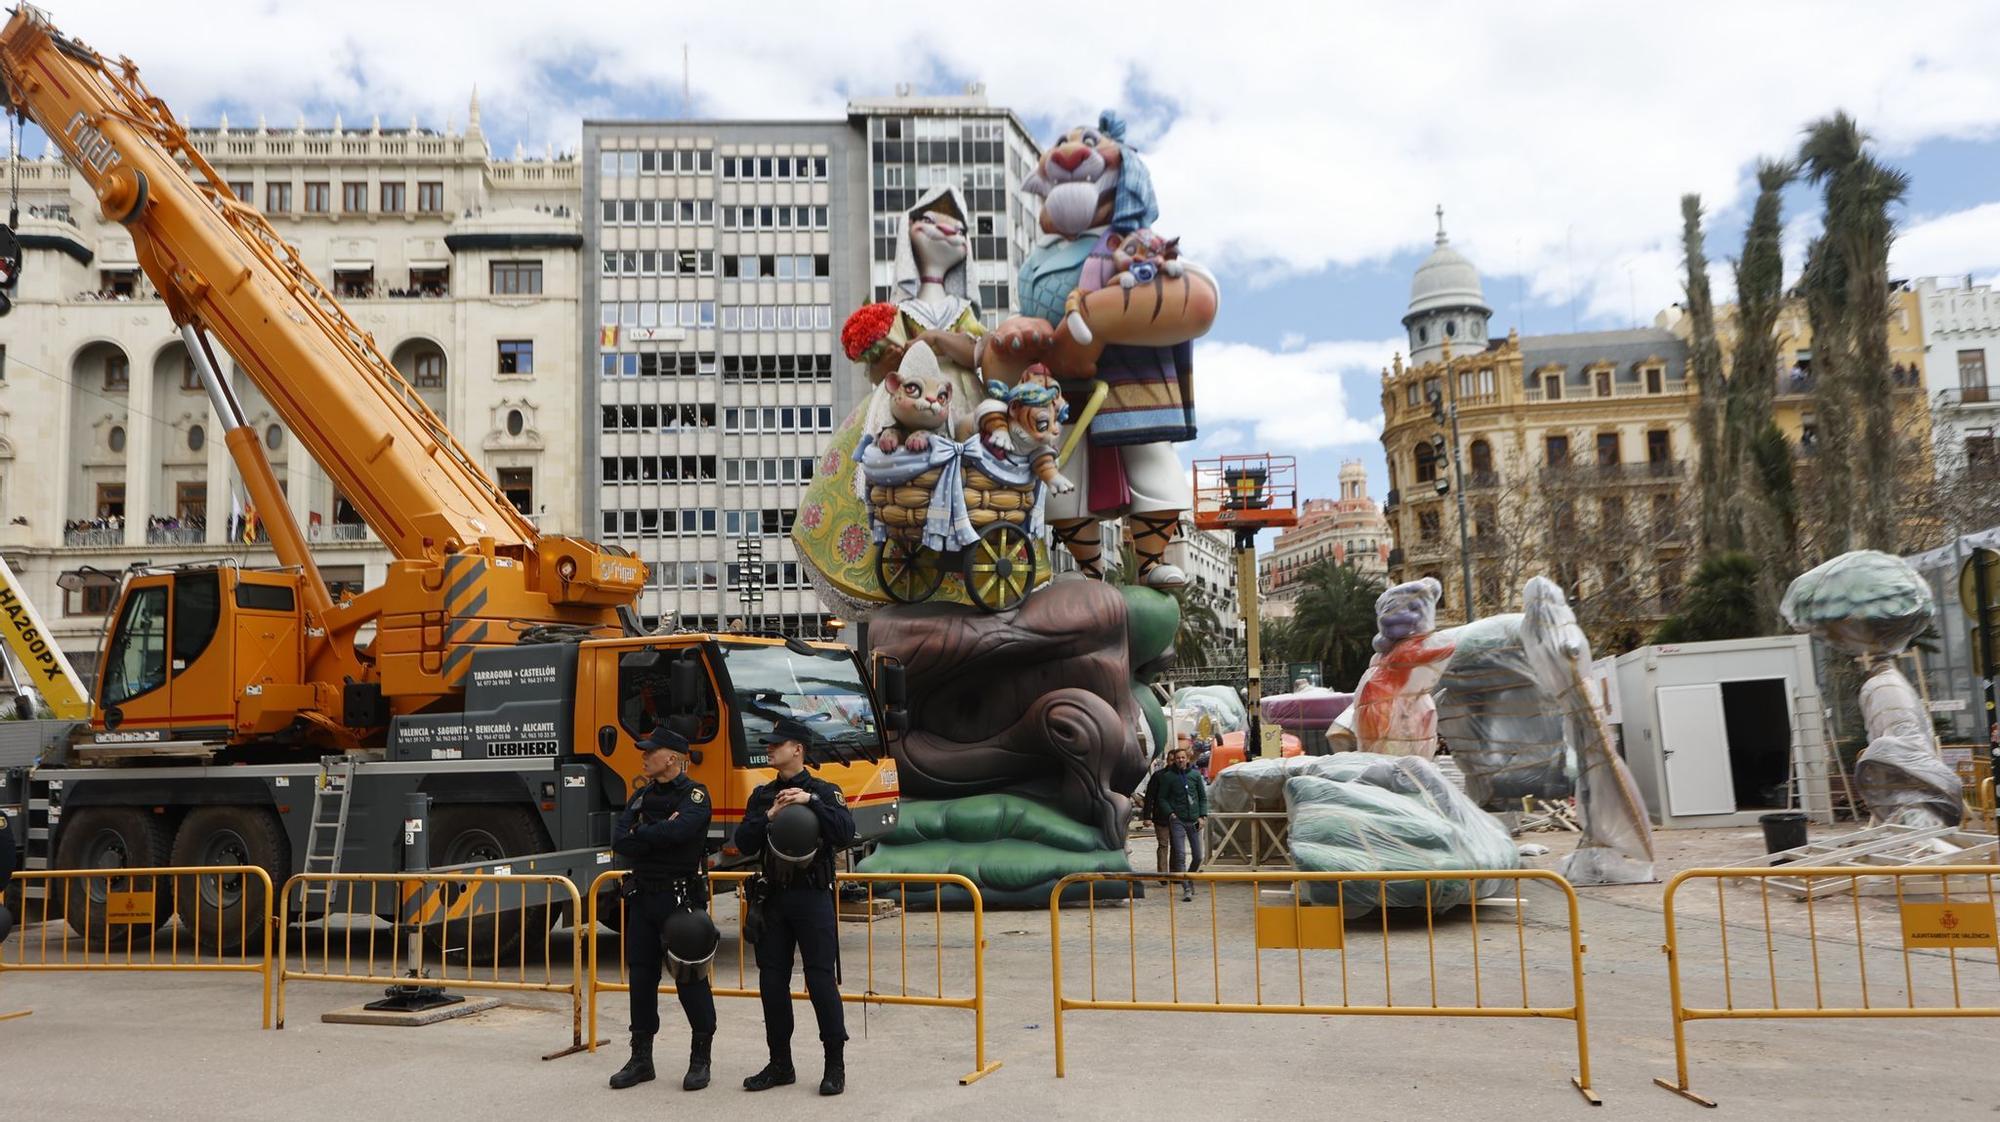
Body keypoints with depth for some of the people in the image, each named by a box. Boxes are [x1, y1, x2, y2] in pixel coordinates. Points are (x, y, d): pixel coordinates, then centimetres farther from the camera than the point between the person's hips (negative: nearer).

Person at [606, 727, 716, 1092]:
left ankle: (700, 1058, 11)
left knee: (690, 977, -2)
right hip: (642, 896, 6)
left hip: (682, 898, -6)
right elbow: (619, 842, 0)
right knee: (641, 978, 10)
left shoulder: (694, 795, -7)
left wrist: (639, 834, -10)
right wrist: (660, 834, -15)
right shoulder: (641, 796, 13)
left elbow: (677, 831, -26)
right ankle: (641, 1058, 21)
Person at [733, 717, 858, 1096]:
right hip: (774, 900, 5)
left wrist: (811, 801, -24)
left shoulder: (824, 792, -3)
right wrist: (770, 816, -13)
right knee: (772, 982, 8)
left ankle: (836, 1066, 6)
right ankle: (780, 1064, 20)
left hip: (812, 898, -5)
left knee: (820, 980, -4)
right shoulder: (762, 796, 11)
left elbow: (845, 834, -17)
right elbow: (744, 844, 2)